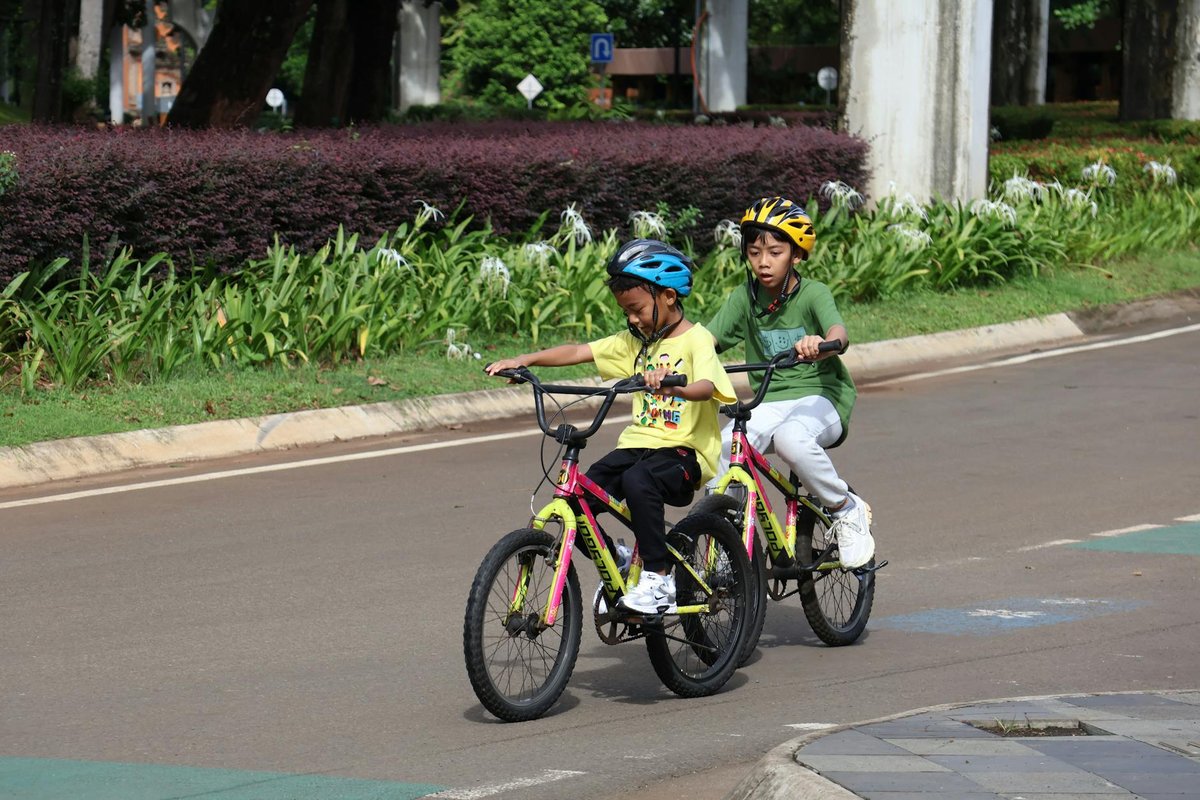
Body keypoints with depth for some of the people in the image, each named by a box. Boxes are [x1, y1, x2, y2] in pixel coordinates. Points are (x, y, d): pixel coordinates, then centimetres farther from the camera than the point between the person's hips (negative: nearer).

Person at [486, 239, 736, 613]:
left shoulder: (696, 340, -7)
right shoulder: (635, 341, 14)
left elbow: (707, 386, -26)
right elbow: (579, 351, 8)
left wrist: (673, 386, -48)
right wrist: (524, 360, -4)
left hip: (684, 450, -7)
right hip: (638, 443, 7)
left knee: (637, 481, -38)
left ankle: (659, 579, -25)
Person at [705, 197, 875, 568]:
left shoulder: (813, 293, -7)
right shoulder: (744, 298, 5)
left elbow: (840, 335, -26)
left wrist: (820, 343, -52)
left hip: (821, 397, -4)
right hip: (770, 403, 4)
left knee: (790, 436, -38)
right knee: (719, 447, -27)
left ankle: (848, 511, -15)